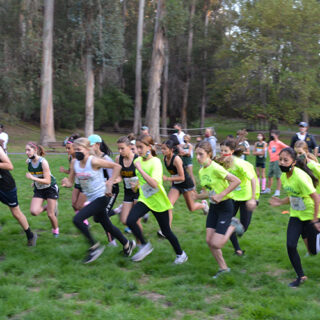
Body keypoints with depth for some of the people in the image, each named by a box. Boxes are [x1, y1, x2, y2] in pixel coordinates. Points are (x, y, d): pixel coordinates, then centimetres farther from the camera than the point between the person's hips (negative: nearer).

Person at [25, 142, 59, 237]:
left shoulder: (43, 162, -25)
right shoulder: (28, 161, -7)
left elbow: (47, 181, -28)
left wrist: (32, 178, -34)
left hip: (51, 188, -5)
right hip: (39, 189, 5)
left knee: (50, 214, -2)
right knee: (34, 212, -14)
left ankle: (55, 229, 28)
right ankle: (47, 207, 17)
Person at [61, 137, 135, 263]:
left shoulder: (94, 161, -20)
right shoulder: (74, 163, 0)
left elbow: (117, 166, -16)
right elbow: (70, 182, 3)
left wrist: (110, 183, -22)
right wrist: (66, 183, -19)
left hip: (101, 197, -8)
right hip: (92, 199, 8)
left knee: (77, 219, -19)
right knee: (107, 226, 18)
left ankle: (95, 247, -4)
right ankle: (127, 244, 40)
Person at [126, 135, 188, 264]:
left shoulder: (155, 162, -20)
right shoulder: (138, 160, 0)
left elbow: (154, 184, -34)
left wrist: (140, 169, -32)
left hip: (159, 201, -5)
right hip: (144, 199, 5)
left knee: (166, 231, 6)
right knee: (130, 221, -19)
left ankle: (180, 254, 29)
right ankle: (144, 245, 2)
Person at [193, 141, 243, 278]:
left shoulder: (215, 168, -21)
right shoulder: (201, 171, 5)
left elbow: (236, 181, -24)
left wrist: (221, 195, -23)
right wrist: (194, 196, -5)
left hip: (225, 206, -8)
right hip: (213, 207, 8)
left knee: (216, 244, -10)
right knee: (209, 241, 3)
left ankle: (232, 225, 14)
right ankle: (223, 268, 21)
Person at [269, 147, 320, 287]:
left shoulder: (300, 177, -27)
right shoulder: (284, 177, -3)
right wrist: (281, 202, -6)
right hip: (296, 216, 6)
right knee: (290, 245, -4)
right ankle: (300, 276, 14)